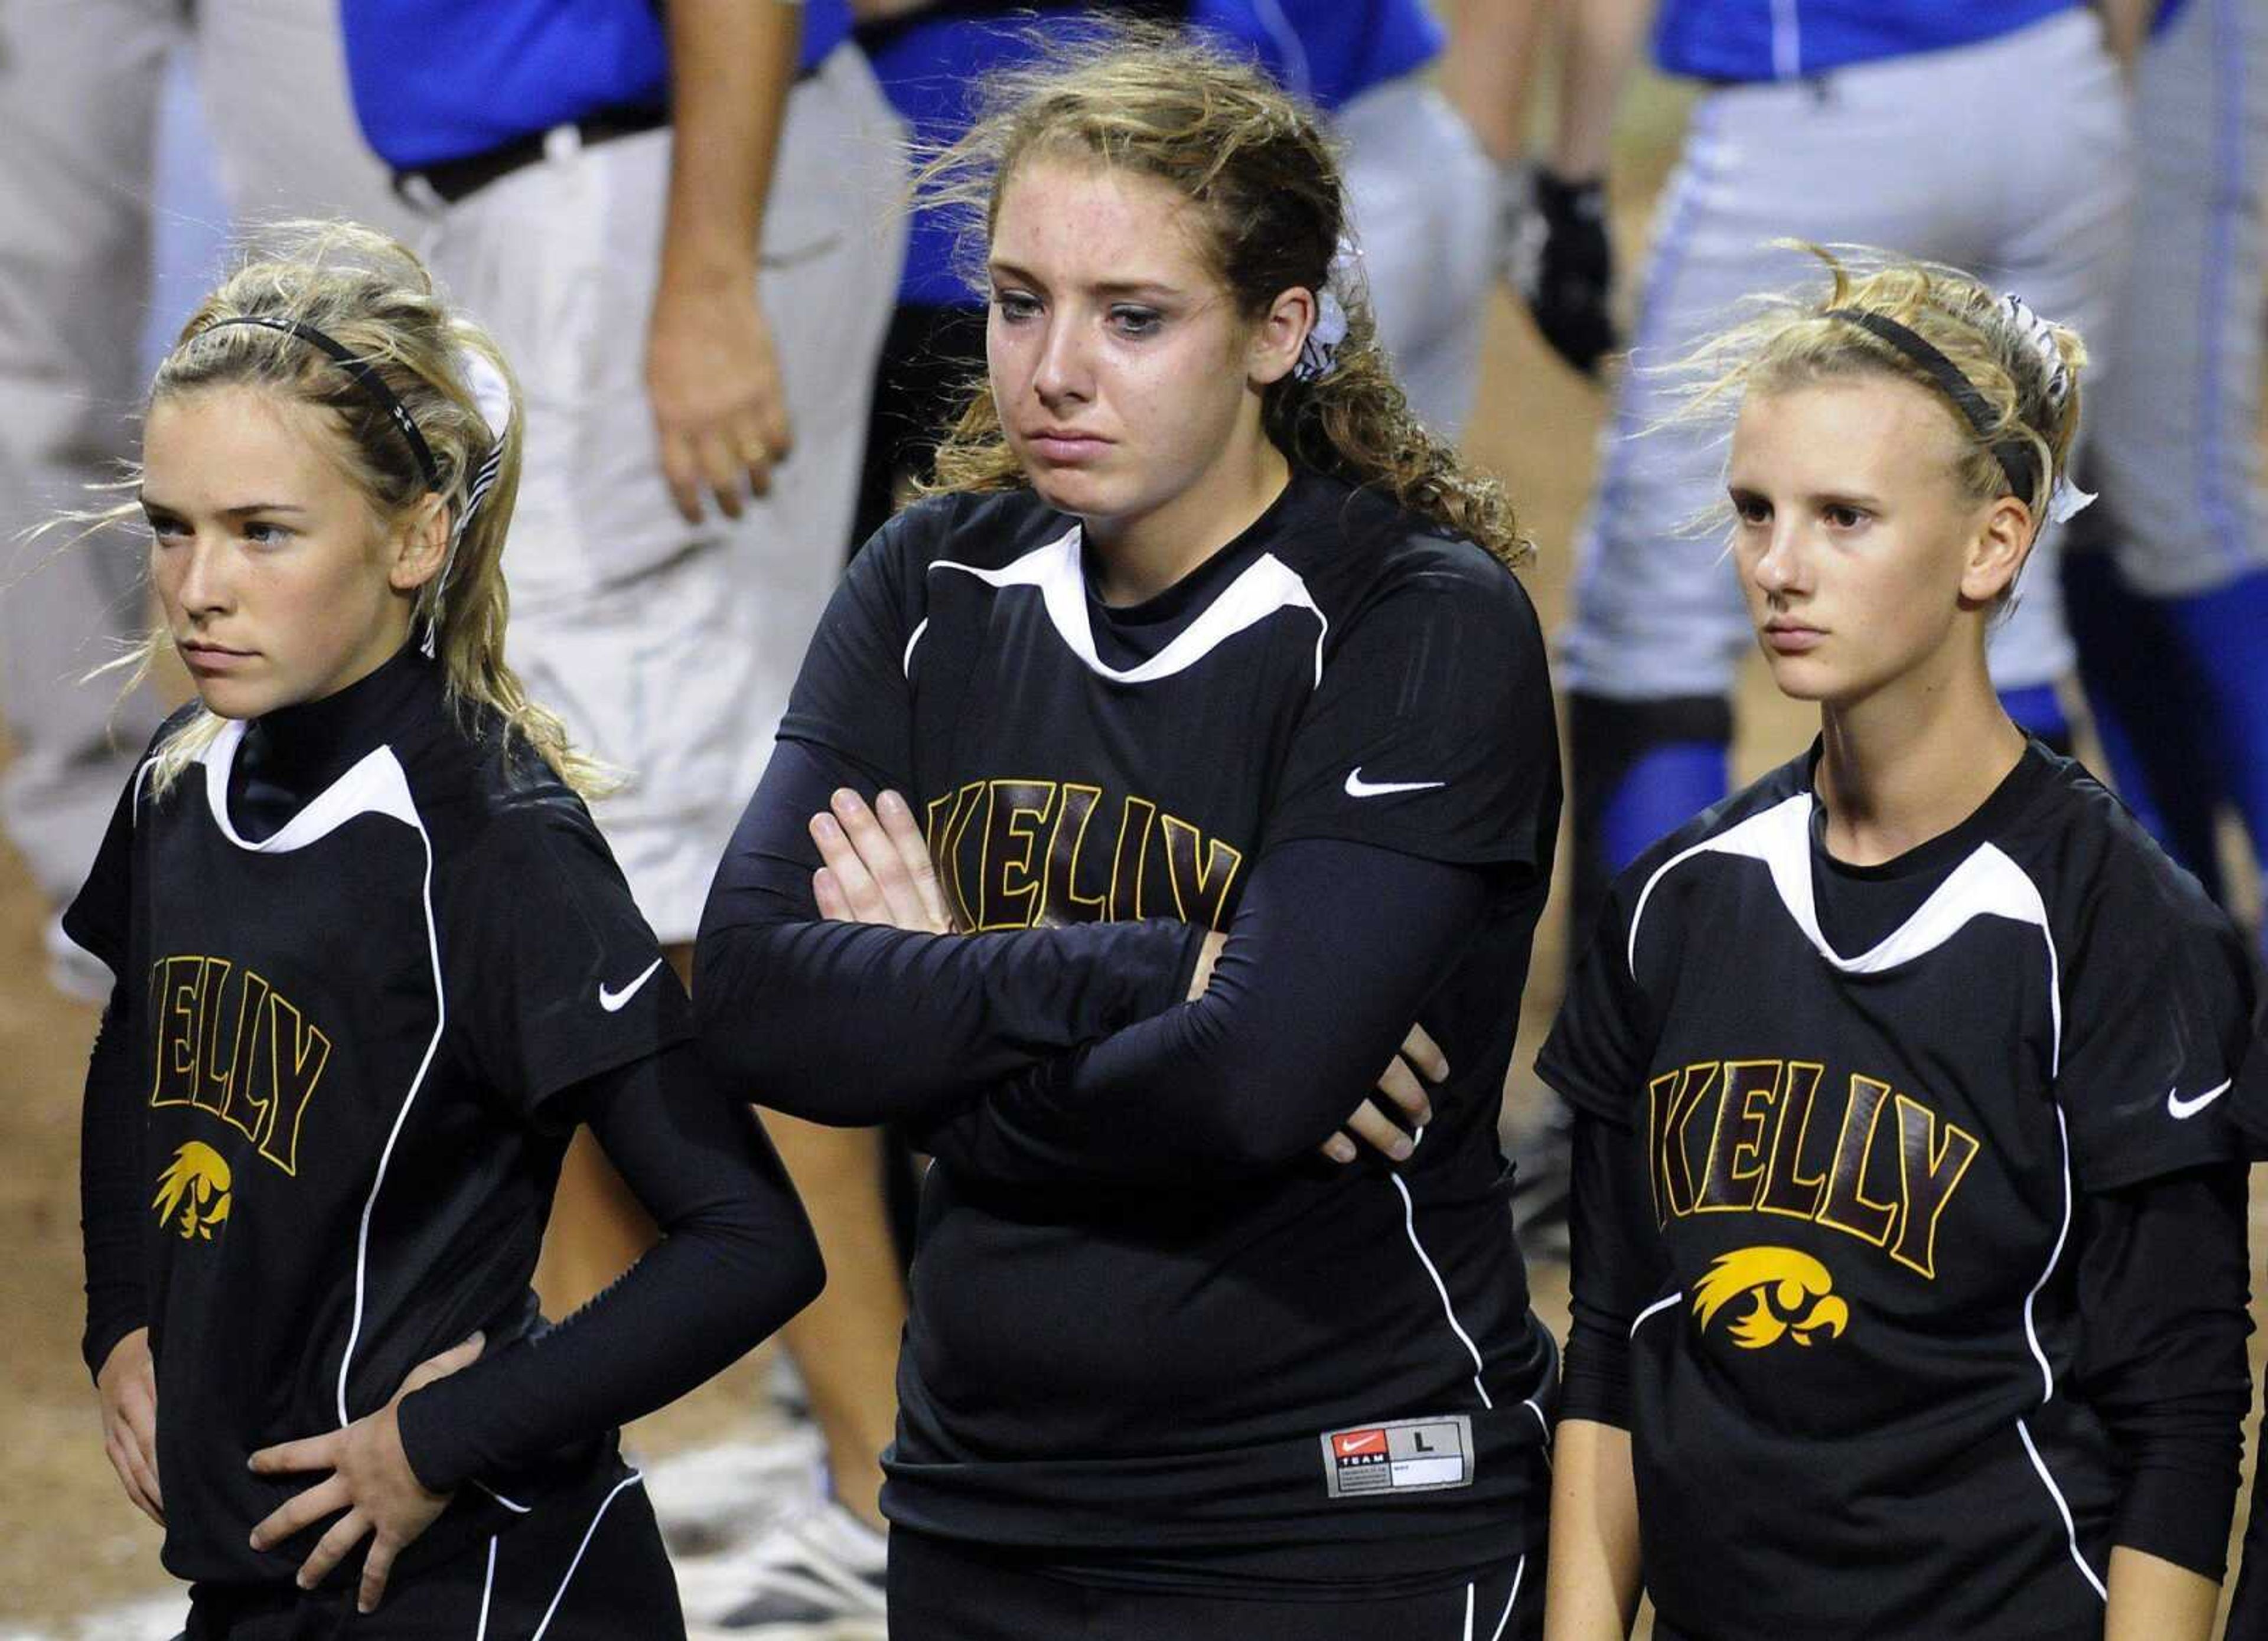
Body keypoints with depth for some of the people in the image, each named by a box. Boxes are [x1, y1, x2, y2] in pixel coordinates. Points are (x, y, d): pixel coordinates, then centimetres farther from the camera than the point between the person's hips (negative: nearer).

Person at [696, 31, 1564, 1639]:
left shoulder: (1425, 628, -12)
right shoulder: (939, 589, 4)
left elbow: (1257, 1080, -24)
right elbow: (750, 992, -9)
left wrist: (932, 1030, -9)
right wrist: (1142, 975, -19)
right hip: (984, 1501, 5)